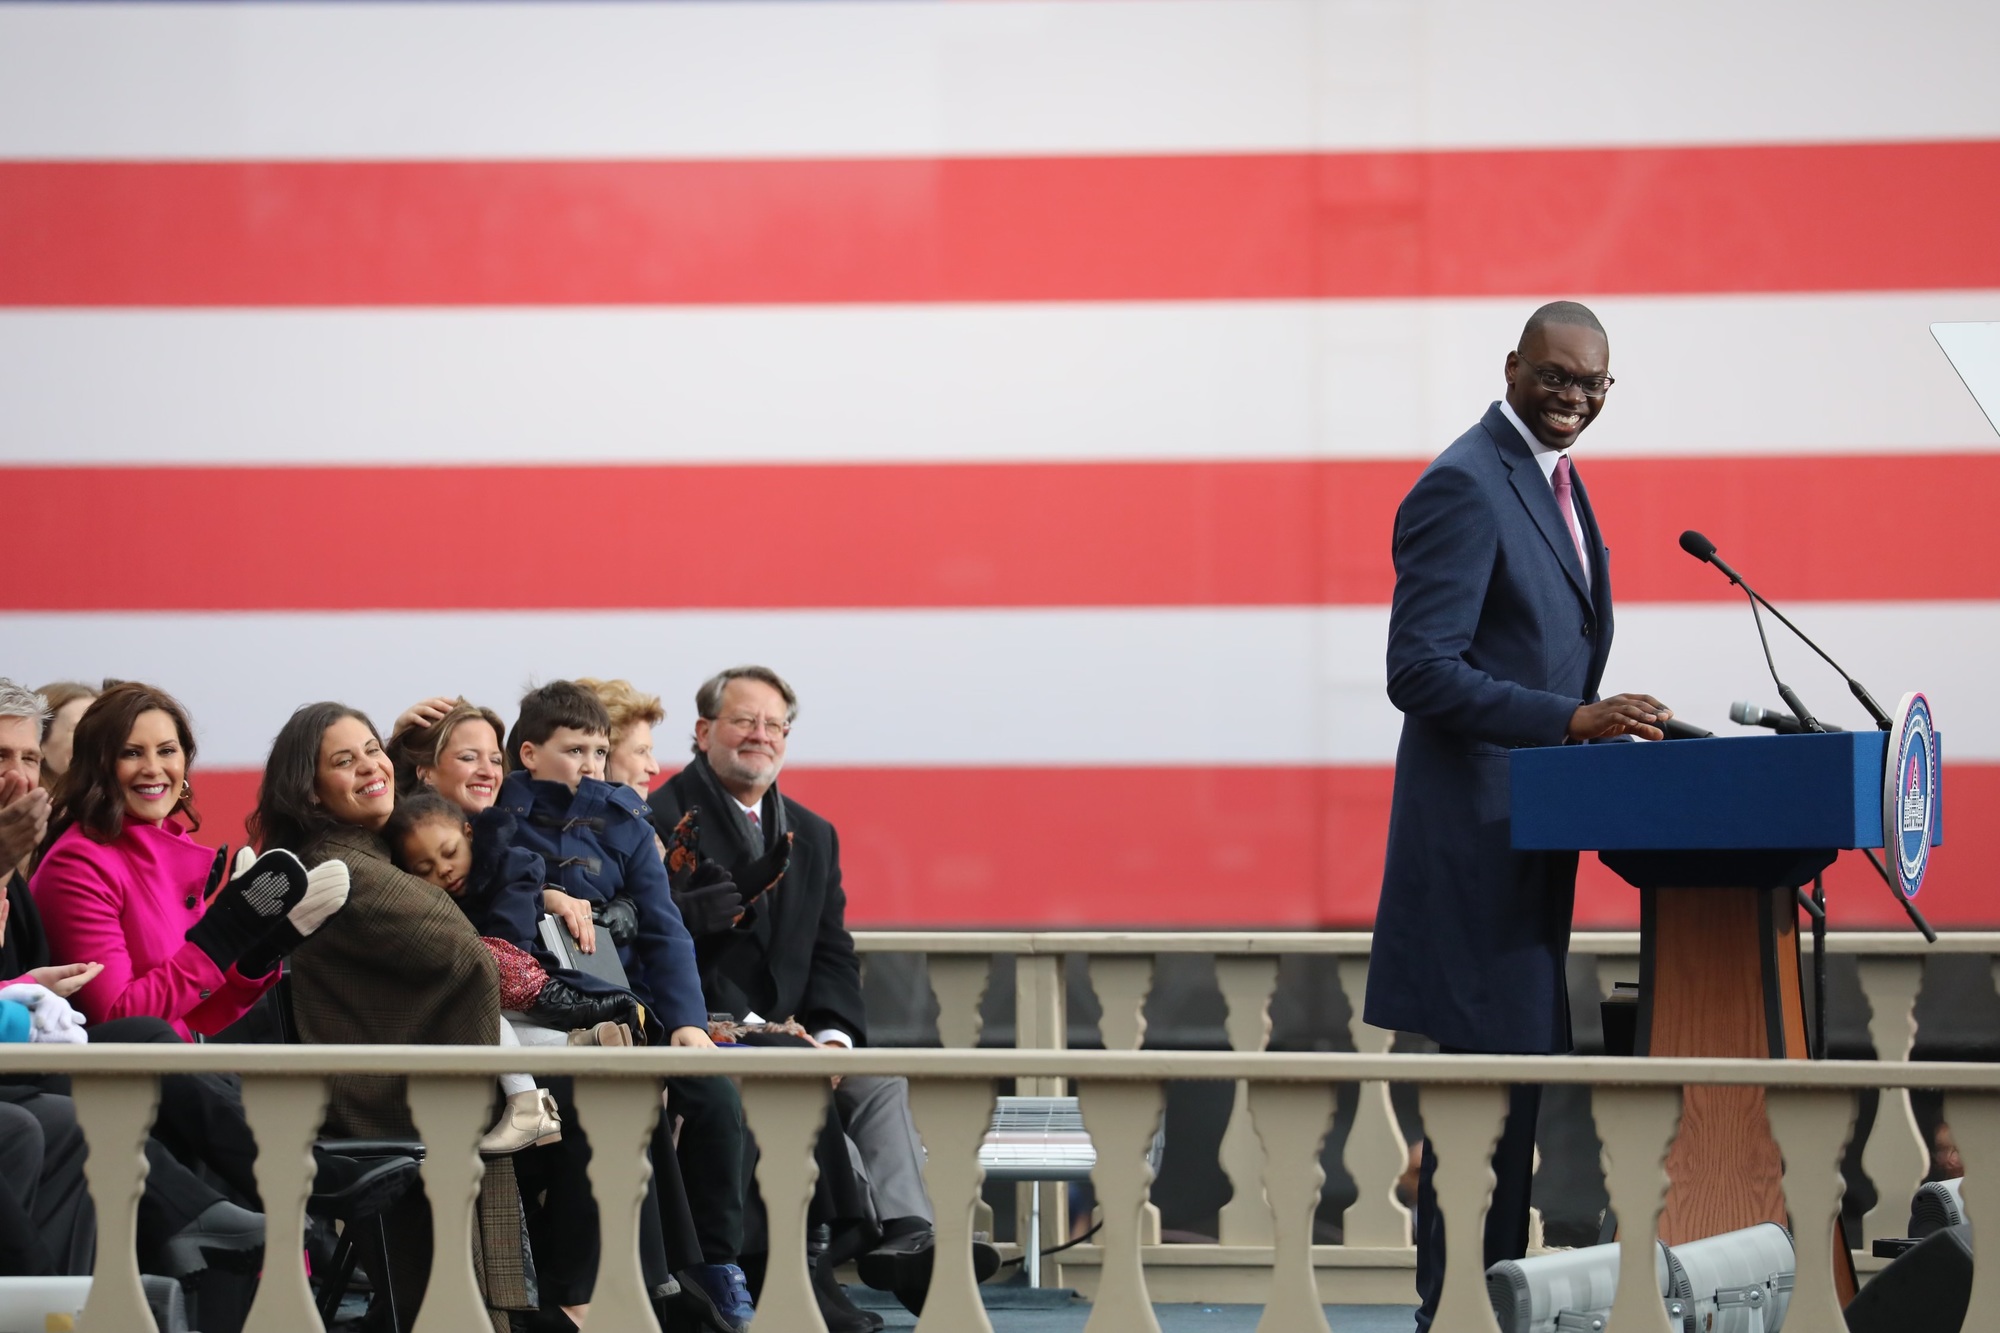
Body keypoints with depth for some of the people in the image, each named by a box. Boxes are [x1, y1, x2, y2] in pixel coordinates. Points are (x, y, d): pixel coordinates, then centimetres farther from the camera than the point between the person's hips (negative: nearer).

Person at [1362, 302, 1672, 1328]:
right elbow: (1420, 671, -21)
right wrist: (1572, 719, -26)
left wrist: (1600, 737, 12)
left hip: (1529, 839, 10)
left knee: (1517, 1073, 12)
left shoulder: (1552, 481, 17)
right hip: (1477, 836, -10)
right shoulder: (1465, 488, -14)